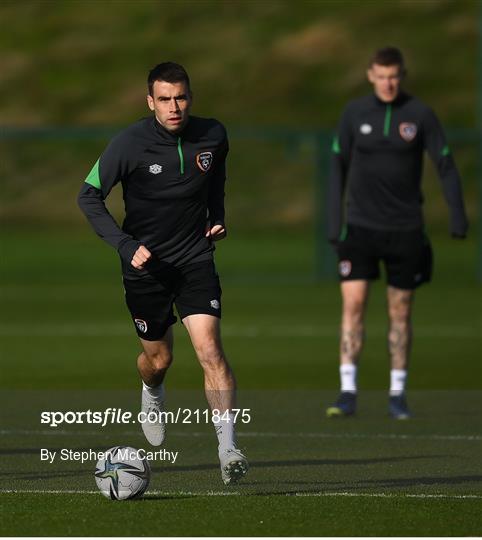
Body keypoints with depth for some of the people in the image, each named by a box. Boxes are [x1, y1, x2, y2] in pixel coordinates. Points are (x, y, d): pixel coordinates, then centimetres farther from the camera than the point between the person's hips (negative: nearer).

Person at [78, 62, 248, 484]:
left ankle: (227, 448, -18)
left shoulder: (212, 136, -5)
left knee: (209, 348, -17)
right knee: (159, 358, 12)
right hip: (145, 262, -1)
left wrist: (218, 217, 7)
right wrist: (126, 245, -20)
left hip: (195, 258, 1)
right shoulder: (129, 144, -16)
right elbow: (89, 197, -10)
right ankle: (153, 395, 50)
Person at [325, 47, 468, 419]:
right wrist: (335, 223, 2)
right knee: (353, 304, -10)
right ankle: (348, 393, -9)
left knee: (401, 312, 5)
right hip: (360, 227, 0)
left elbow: (446, 166, -1)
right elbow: (338, 167, 7)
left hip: (405, 229, 0)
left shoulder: (420, 115, -3)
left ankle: (398, 395, 14)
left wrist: (458, 218, -9)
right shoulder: (354, 114, 1)